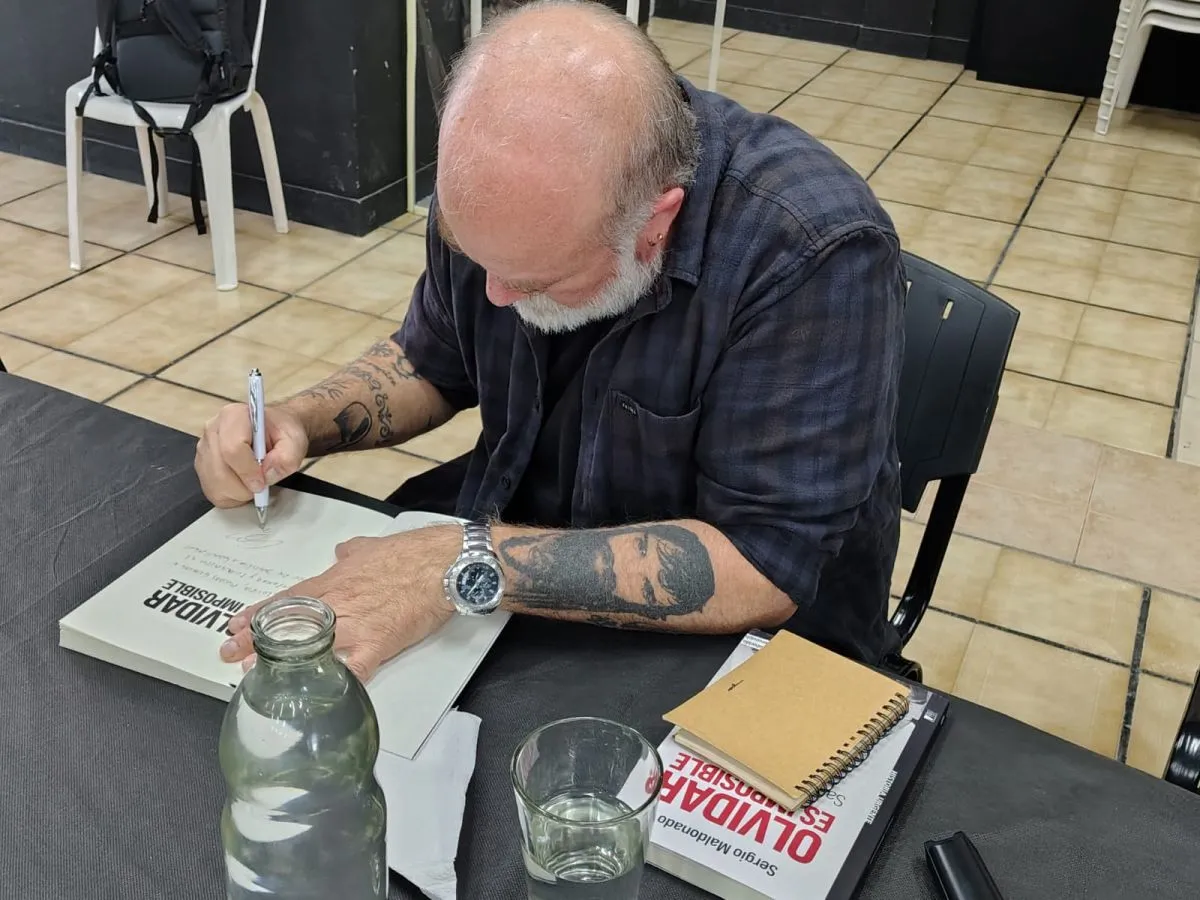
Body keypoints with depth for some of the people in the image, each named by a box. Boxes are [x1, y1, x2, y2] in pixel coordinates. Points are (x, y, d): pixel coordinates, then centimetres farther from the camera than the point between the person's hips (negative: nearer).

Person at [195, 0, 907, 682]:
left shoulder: (815, 247, -30)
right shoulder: (504, 192, -11)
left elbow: (763, 567, -30)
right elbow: (432, 362, 7)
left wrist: (466, 567, -34)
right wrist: (298, 422, -11)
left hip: (724, 650, -5)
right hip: (510, 557, 5)